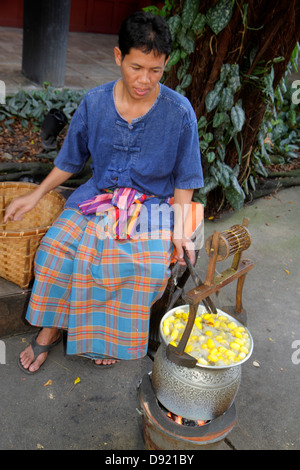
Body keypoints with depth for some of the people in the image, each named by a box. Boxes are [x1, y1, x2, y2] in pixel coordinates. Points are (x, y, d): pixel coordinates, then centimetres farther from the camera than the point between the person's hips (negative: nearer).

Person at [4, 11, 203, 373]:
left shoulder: (179, 112, -9)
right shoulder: (94, 103, -3)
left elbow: (184, 179, -1)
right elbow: (71, 160, 10)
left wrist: (179, 228, -12)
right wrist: (36, 195, 8)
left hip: (152, 202, -1)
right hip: (98, 194, 2)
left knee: (149, 266, -28)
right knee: (55, 247, -23)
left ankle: (112, 336, 0)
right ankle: (52, 326, 3)